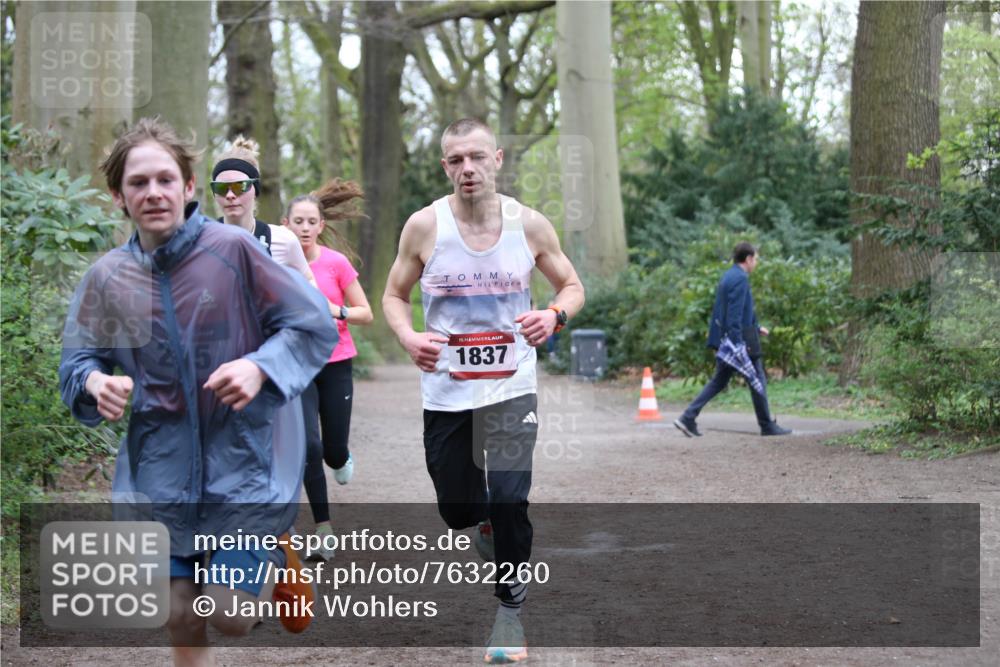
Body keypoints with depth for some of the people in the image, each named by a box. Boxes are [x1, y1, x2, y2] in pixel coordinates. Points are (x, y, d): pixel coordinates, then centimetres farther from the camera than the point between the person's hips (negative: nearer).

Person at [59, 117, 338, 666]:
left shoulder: (233, 250, -12)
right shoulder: (107, 278, -2)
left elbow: (315, 327, -7)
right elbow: (77, 363, 7)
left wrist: (260, 368, -24)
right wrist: (96, 382, -16)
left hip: (242, 461, -3)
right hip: (162, 472, 3)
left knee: (231, 617, -5)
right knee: (181, 619, 8)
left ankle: (276, 561, 27)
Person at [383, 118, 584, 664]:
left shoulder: (530, 225, -5)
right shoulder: (424, 226, -7)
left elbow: (572, 287, 7)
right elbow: (394, 295, 4)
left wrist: (555, 315, -15)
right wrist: (408, 337, -17)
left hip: (511, 387, -1)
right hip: (445, 389, 1)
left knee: (509, 500, -13)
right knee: (458, 510, 9)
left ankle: (510, 608, 7)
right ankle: (486, 522, 46)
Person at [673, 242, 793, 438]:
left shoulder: (727, 276, 14)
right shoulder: (740, 279, -16)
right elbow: (735, 313, -23)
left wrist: (756, 327, 29)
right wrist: (737, 344, -25)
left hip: (725, 339, 9)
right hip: (741, 339, -9)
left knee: (719, 381, 11)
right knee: (758, 381, 4)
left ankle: (688, 418, 1)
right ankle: (767, 425, 12)